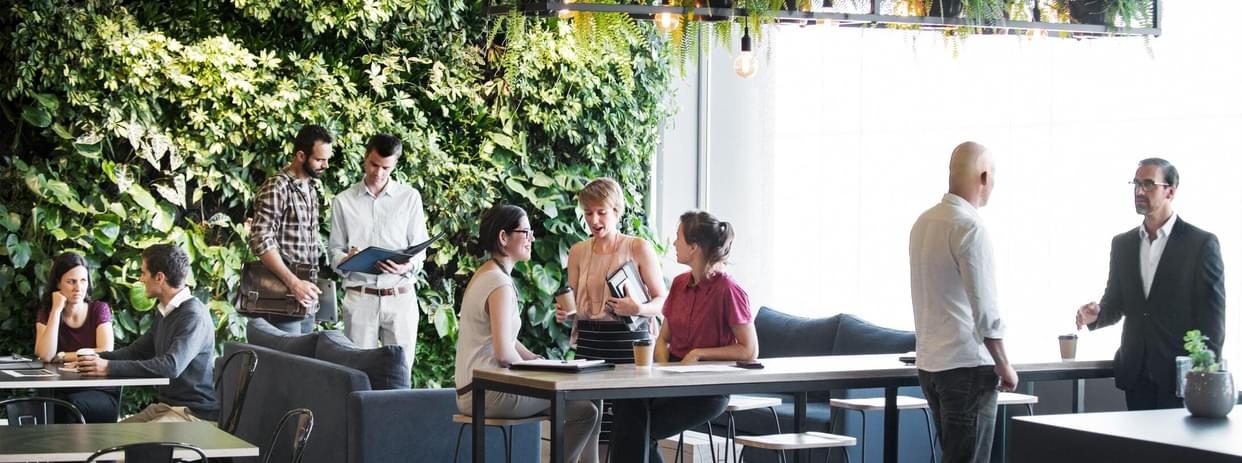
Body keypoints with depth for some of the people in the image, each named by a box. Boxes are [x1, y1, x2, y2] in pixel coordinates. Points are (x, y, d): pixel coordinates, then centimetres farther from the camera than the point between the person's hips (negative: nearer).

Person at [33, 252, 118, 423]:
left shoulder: (99, 309, 5)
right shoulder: (46, 313, 7)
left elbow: (106, 353, -10)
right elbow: (45, 356, -12)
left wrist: (63, 356, -7)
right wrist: (57, 310, -9)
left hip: (101, 393, -1)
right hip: (62, 393, 1)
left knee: (74, 404, -34)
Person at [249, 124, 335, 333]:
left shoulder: (310, 189, 15)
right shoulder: (276, 188, -11)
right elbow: (261, 242, -19)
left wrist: (313, 288, 15)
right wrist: (294, 283, -25)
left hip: (306, 301, 8)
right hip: (283, 300, -8)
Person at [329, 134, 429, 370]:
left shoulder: (410, 198, 7)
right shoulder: (343, 201, 9)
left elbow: (419, 249, 7)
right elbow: (335, 248, 11)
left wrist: (407, 267, -14)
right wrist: (346, 259, -12)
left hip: (400, 296, 0)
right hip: (360, 296, 0)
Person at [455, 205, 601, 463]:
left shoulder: (485, 275, 15)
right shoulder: (500, 284, -17)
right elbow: (503, 353, -22)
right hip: (488, 393, -10)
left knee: (585, 407, 9)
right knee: (586, 409, -8)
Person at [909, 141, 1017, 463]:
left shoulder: (924, 222, 9)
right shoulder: (970, 227, -16)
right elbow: (984, 308, -18)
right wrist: (1004, 366, -8)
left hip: (929, 363, 8)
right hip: (967, 364, -8)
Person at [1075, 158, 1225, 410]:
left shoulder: (1202, 244, -4)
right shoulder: (1122, 243, 12)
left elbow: (1213, 316, -5)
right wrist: (1095, 315, -7)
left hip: (1181, 374, -4)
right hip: (1136, 376, 5)